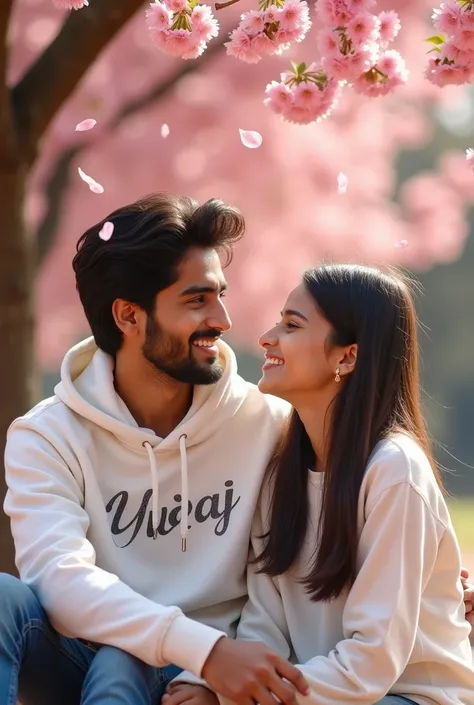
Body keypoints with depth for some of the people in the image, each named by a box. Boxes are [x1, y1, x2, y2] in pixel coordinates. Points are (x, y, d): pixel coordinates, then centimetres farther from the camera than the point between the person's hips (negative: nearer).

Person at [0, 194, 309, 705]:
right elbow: (60, 577, -20)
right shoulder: (47, 437, -4)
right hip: (87, 659, 2)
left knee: (119, 664, -35)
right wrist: (206, 650, -33)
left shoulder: (268, 425, -2)